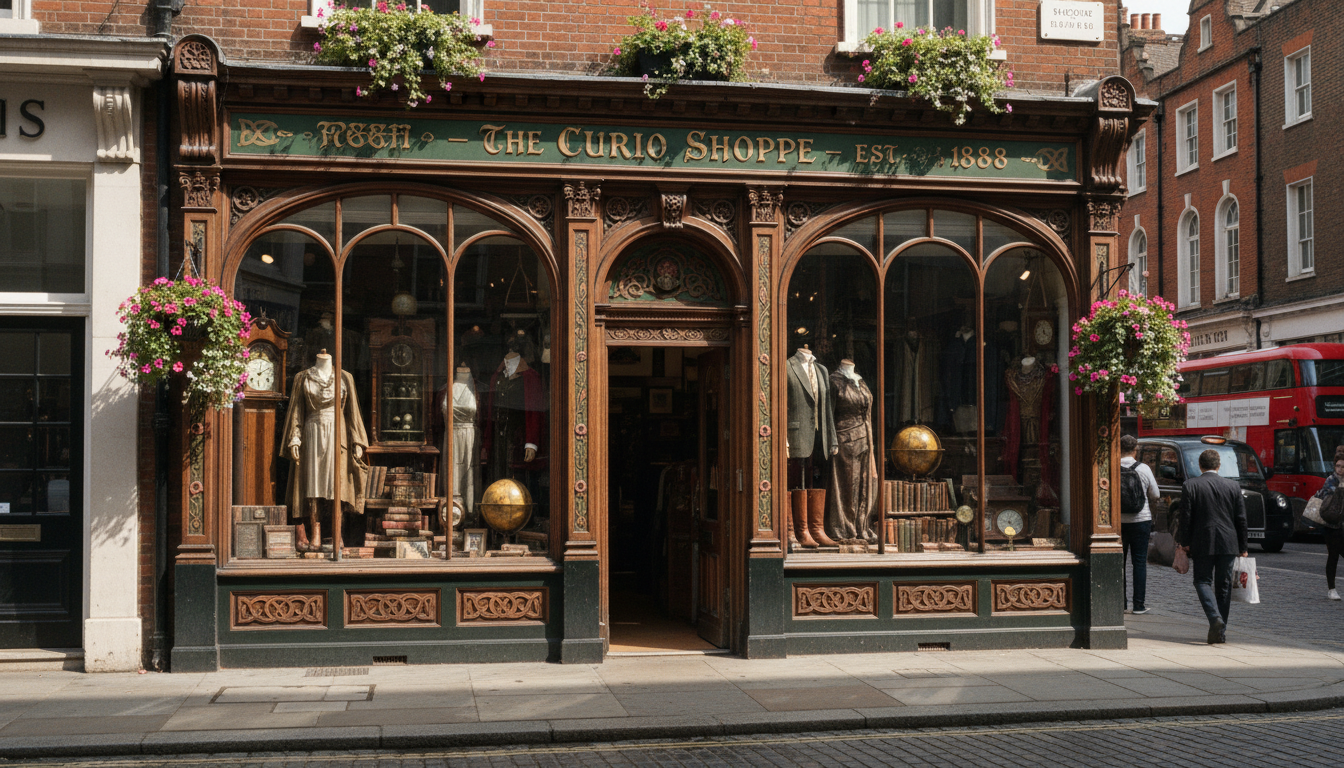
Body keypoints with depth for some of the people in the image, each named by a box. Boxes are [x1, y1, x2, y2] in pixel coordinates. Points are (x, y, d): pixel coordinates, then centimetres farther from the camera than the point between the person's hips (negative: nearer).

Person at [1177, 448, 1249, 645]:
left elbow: (1186, 516, -7)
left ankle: (1215, 618, -19)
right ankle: (1221, 630, 13)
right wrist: (1242, 547, 12)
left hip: (1202, 543, -3)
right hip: (1228, 544, 3)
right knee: (1224, 586, 10)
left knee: (1203, 581, 5)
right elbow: (1241, 519, 6)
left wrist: (1184, 542, 1)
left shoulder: (1190, 486, -5)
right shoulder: (1233, 486, 4)